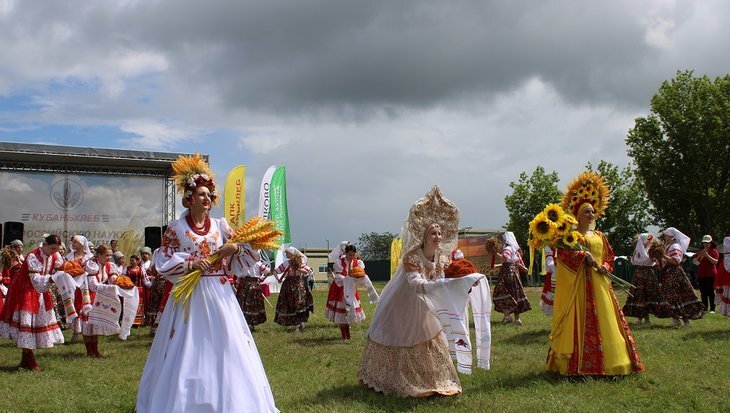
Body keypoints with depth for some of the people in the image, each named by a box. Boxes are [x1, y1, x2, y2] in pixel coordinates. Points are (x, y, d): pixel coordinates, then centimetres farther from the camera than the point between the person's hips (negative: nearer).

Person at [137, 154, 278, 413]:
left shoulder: (219, 225, 8)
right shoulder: (176, 228, 0)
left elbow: (247, 245, 9)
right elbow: (162, 262, -4)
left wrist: (234, 248, -12)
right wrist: (191, 262, -15)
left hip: (219, 293, 3)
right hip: (189, 294, -3)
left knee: (225, 344, 4)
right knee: (188, 349, 0)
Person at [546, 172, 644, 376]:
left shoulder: (599, 236, 18)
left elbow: (608, 257, 21)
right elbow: (562, 252, -13)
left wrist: (605, 267, 0)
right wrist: (583, 254, -22)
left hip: (599, 282, 6)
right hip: (578, 283, -6)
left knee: (603, 320, 5)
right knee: (579, 320, -7)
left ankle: (609, 361, 11)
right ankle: (576, 363, -3)